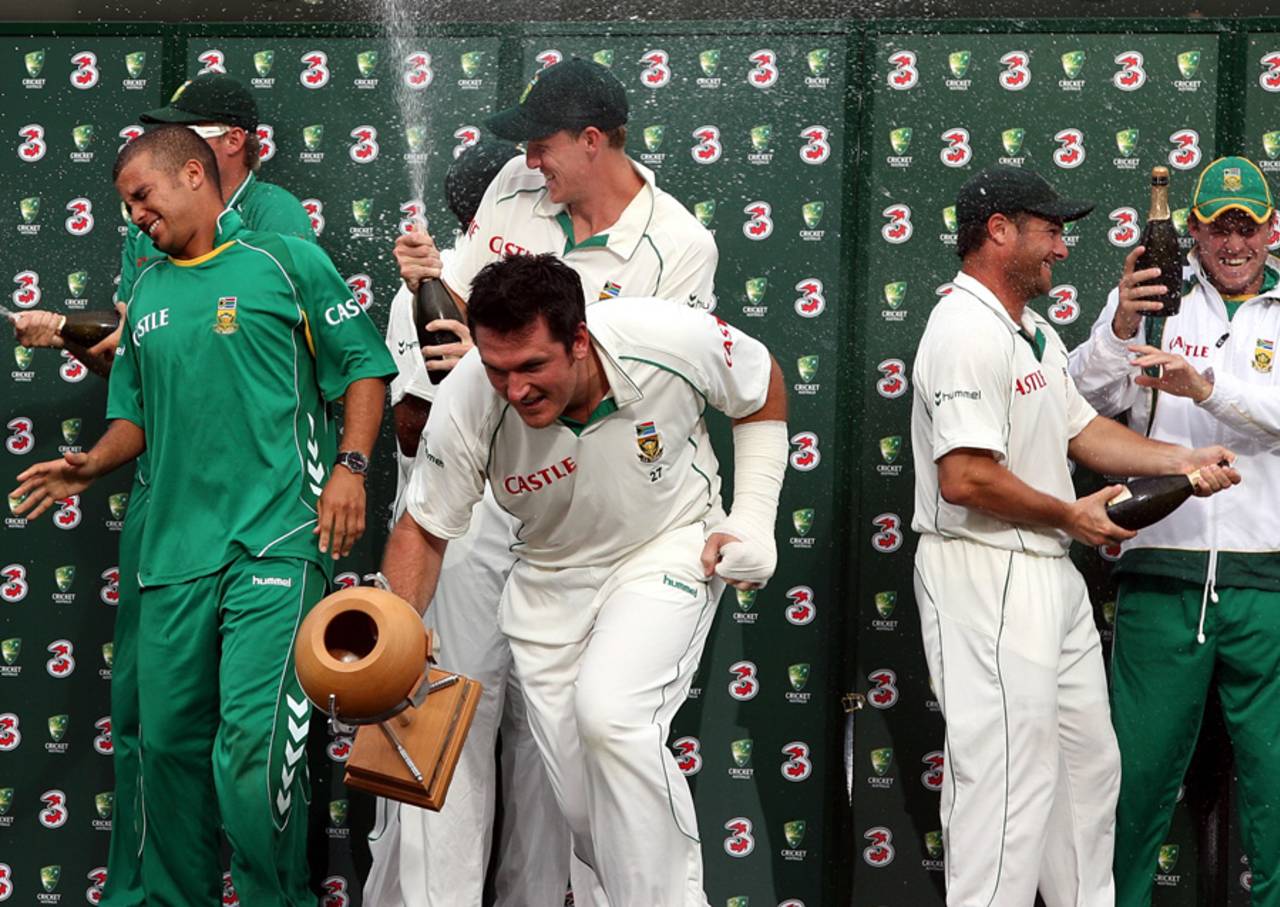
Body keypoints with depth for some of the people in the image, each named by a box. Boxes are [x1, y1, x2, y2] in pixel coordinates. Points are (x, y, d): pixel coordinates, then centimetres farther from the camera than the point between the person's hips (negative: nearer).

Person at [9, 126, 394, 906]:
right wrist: (89, 466, 6)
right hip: (175, 548, 6)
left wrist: (351, 466, -11)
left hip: (274, 542, -6)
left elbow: (364, 365, 1)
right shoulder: (147, 294, 19)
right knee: (170, 742, 11)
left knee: (251, 744, -14)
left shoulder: (285, 261, 2)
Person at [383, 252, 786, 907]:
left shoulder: (672, 339, -27)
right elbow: (424, 530, -9)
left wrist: (754, 520, -9)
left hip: (671, 548, -2)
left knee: (610, 714, -28)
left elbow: (761, 392, -5)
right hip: (550, 576, 2)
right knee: (585, 811, 1)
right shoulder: (465, 405, -25)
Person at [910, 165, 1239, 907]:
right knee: (1010, 777, -7)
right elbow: (964, 478, -25)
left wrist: (1181, 460, 7)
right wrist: (1070, 516, -13)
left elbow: (1081, 428, 19)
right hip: (988, 577, -11)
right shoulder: (968, 331, -18)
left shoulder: (1035, 332, 17)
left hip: (1052, 575, 11)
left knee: (1087, 763, 17)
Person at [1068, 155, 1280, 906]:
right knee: (1143, 761, 4)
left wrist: (1207, 385, -23)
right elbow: (1088, 399, -1)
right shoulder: (1155, 296, 8)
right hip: (1163, 572, 0)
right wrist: (1120, 330, -19)